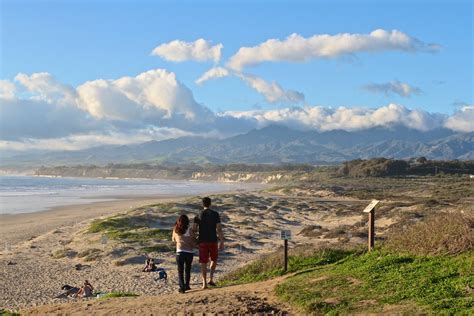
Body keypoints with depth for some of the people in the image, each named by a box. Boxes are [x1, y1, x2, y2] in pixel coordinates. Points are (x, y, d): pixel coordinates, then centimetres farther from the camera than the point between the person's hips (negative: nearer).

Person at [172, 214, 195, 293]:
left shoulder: (175, 230, 1)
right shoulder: (190, 230, -6)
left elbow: (173, 239, 20)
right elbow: (193, 243, -3)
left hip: (179, 252, 0)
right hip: (189, 252, 0)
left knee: (180, 271, 7)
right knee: (187, 270, 18)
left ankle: (182, 287, -2)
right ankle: (187, 286, 27)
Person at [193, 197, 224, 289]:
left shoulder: (198, 215, -1)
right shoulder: (215, 214, -3)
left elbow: (195, 229, -3)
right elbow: (219, 229, -8)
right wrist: (222, 242, -3)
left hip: (203, 241, 0)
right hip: (213, 241, 0)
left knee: (203, 262, 4)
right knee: (214, 260, 20)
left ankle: (204, 283, -1)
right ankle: (211, 279, 10)